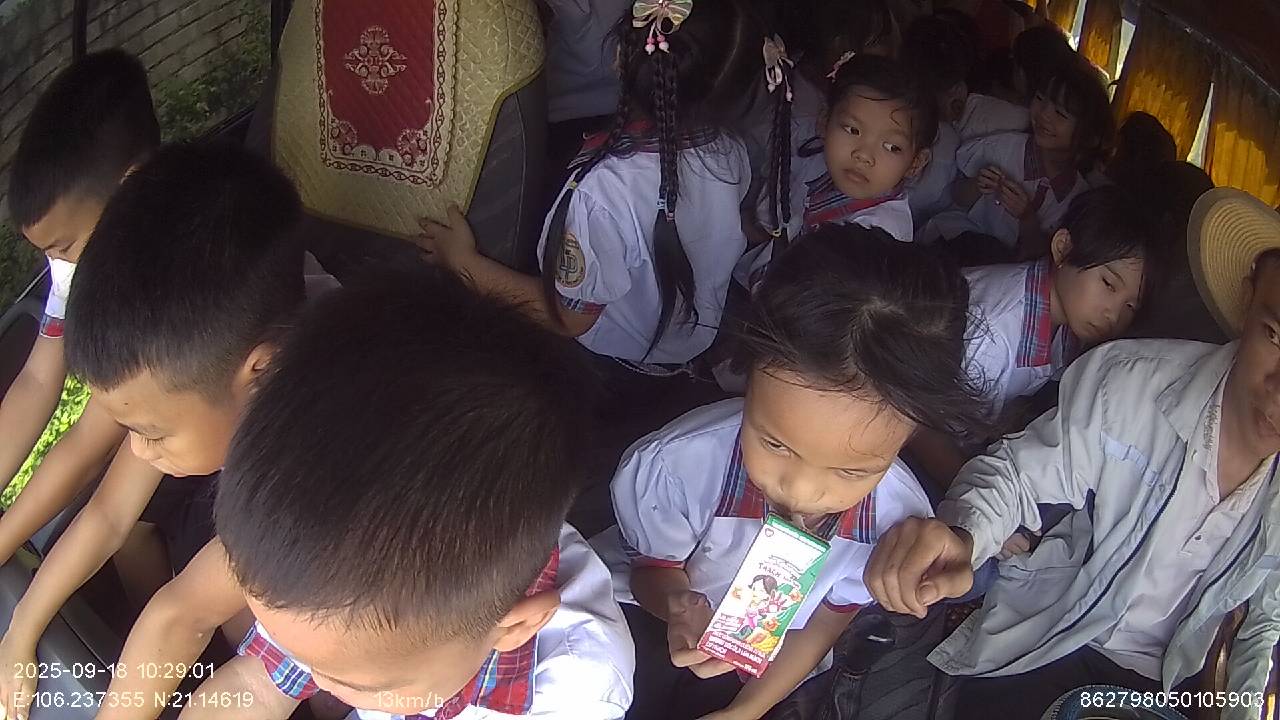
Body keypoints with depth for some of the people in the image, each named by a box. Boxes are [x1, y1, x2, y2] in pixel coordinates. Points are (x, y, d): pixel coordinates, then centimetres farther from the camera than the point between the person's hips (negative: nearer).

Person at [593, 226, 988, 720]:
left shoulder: (899, 519, -27)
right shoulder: (675, 465, -33)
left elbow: (829, 618, -7)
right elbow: (656, 567, -11)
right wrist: (676, 606, -34)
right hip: (656, 620, 0)